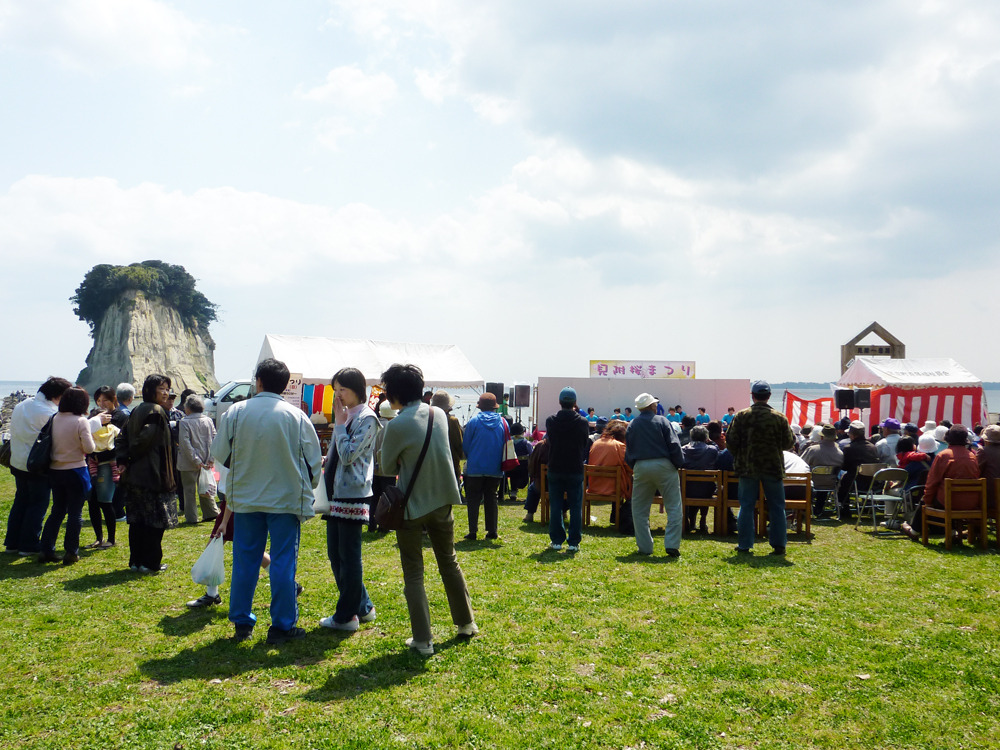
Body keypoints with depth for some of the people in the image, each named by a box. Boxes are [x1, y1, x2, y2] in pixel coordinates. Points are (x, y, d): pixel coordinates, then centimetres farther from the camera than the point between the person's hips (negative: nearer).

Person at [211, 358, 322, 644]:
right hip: (286, 499, -2)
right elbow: (313, 460, 0)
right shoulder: (296, 416, -7)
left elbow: (220, 453, 3)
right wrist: (306, 491, 16)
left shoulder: (236, 412, -5)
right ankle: (281, 626, 10)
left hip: (245, 499, 2)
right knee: (283, 562, 5)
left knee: (245, 561, 12)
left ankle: (242, 623, 21)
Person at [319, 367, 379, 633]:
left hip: (353, 494, -9)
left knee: (349, 555, -1)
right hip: (336, 492, 9)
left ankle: (347, 615, 10)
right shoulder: (345, 416, 14)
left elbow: (348, 454, -19)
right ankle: (362, 607, 26)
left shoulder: (367, 419, -11)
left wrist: (339, 424, -11)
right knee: (335, 554, 14)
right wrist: (326, 468, 6)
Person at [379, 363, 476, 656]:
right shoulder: (438, 414, -1)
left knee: (413, 574, 6)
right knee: (449, 563, 20)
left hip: (412, 505, -5)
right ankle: (466, 623, 32)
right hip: (442, 500, 6)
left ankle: (423, 640, 8)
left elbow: (388, 465, -5)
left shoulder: (397, 426, -19)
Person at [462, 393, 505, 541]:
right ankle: (492, 531, 12)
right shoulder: (502, 422, 1)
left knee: (473, 500, 4)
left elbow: (465, 445, 0)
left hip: (475, 468, -2)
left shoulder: (473, 421, -6)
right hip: (495, 469, 3)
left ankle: (473, 532, 1)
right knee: (491, 499, 12)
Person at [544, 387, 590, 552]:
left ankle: (556, 540, 11)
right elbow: (586, 444, 4)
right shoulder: (582, 422, -8)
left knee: (555, 507, 9)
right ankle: (574, 542, 7)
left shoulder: (551, 421, -6)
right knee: (576, 507, 6)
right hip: (575, 470, -1)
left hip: (555, 470, 1)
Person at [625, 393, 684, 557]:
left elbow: (628, 451, 13)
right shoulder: (662, 421, -1)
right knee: (674, 507, 4)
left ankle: (644, 547, 10)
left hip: (641, 468, 3)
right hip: (663, 465, -3)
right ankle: (672, 545, -3)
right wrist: (678, 464, 4)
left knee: (639, 510, 10)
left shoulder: (632, 425, 9)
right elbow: (674, 445, -6)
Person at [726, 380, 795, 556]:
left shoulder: (741, 416, -6)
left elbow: (731, 441, -5)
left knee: (746, 506, 7)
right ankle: (779, 545, 11)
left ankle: (744, 545, 7)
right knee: (776, 507, 10)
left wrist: (738, 458, 12)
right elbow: (788, 443, 0)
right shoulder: (779, 417, -4)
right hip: (773, 468, 0)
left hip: (747, 468, 0)